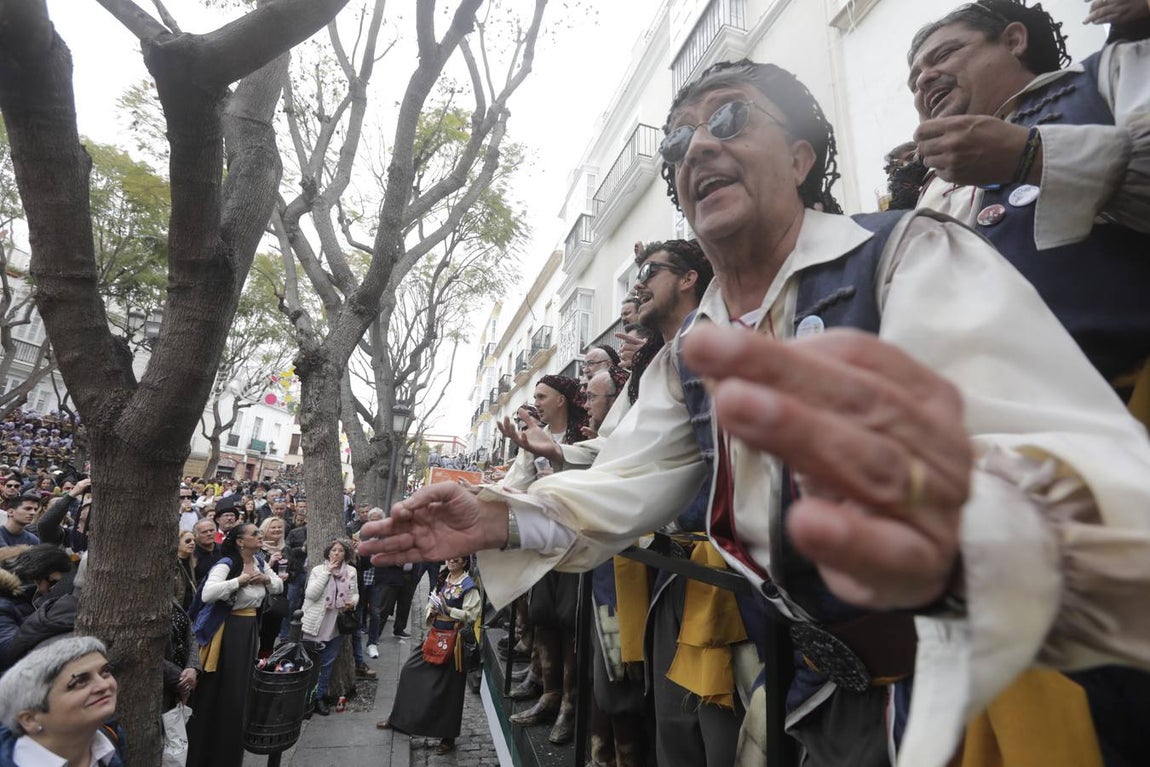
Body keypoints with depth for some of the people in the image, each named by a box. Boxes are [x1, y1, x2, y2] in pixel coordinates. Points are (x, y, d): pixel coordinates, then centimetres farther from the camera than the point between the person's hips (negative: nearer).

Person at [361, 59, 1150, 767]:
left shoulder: (912, 255, -19)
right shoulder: (688, 360, 1)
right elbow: (617, 492, 1)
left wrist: (959, 530, -54)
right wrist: (498, 520, -15)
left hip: (985, 685, -4)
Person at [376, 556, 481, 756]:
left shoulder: (469, 586, -15)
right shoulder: (442, 580, 7)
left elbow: (471, 615, -20)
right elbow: (432, 603, 15)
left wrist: (449, 610, -26)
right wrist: (431, 611, -5)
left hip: (453, 640, -7)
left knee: (448, 688, 4)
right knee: (410, 670, 14)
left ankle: (448, 737, 23)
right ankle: (398, 718, 36)